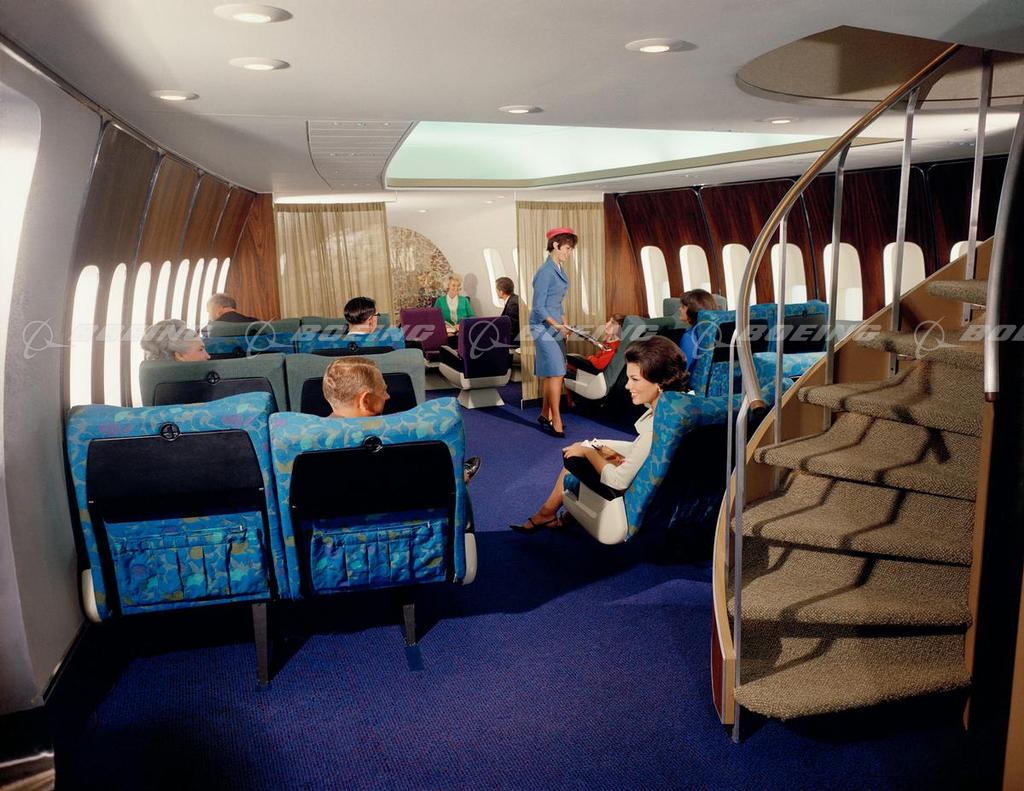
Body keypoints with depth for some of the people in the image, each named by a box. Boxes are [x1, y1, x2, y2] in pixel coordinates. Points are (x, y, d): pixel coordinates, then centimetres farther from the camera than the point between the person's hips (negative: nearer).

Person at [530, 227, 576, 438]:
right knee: (556, 373, -11)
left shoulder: (560, 269, 12)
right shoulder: (545, 272, -16)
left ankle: (545, 416, 21)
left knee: (549, 373, 12)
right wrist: (556, 324, -26)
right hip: (543, 327, -9)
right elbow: (538, 308, -17)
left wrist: (565, 325, 17)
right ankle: (557, 423, -7)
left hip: (555, 326, 9)